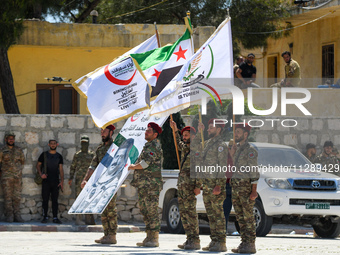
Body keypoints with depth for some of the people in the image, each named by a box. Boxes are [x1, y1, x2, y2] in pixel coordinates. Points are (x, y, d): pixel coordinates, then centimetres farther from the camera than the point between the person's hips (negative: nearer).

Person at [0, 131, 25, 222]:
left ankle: (17, 215, 4)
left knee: (17, 197, 1)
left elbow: (22, 161, 24)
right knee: (8, 196, -5)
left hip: (17, 177, 3)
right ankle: (9, 216, -4)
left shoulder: (19, 150, 11)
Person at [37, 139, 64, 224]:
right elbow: (38, 165, 8)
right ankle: (45, 217, 4)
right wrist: (41, 173, -11)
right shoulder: (44, 154, 5)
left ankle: (55, 218, 2)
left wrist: (62, 181, -1)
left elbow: (61, 169, 8)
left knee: (55, 200, 1)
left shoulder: (59, 156, 9)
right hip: (46, 181, -1)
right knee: (45, 199, -1)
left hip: (55, 181, 1)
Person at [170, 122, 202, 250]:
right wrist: (175, 130, 39)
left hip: (190, 185, -9)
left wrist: (198, 186, -19)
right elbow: (179, 142, 43)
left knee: (190, 212, -12)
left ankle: (195, 241, -12)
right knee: (183, 212, 7)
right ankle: (189, 239, 10)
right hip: (181, 184, 9)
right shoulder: (185, 148, 17)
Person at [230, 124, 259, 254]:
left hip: (246, 186, -9)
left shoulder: (250, 150, -10)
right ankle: (244, 242, 13)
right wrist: (232, 155, 12)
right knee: (240, 217, 9)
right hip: (236, 187, 9)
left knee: (248, 217, -7)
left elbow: (254, 172, -14)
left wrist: (254, 190, -18)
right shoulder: (237, 149, 16)